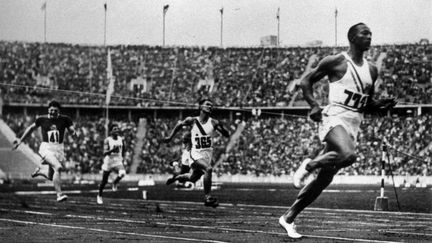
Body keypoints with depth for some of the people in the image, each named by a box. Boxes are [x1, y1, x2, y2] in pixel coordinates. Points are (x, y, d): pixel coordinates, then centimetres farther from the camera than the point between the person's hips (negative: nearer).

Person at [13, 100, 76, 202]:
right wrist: (21, 140, 21)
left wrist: (72, 132, -28)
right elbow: (31, 128, 17)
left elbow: (72, 131, -2)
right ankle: (59, 194, -26)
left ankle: (39, 171, 42)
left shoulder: (64, 119, 2)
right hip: (46, 148, -3)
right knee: (58, 167, -28)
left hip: (59, 149, 3)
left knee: (51, 177, 9)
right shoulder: (42, 119, 2)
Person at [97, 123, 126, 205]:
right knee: (104, 181, 10)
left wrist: (122, 158, 15)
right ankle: (99, 196, 35)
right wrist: (112, 150, -35)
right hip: (108, 162, -2)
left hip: (118, 162, 2)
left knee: (122, 173, -31)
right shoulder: (107, 140, -11)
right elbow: (104, 153, -19)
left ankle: (115, 183, 1)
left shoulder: (121, 140, 1)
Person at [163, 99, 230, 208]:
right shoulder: (192, 121, -5)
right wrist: (170, 137, 15)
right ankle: (207, 197, -21)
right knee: (208, 169, -30)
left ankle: (177, 177, 47)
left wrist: (221, 127, -23)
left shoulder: (213, 123, -3)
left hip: (208, 153, 3)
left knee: (193, 178, 15)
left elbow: (227, 135, -4)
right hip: (196, 153, -3)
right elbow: (179, 125, 13)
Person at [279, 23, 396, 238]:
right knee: (348, 155, -36)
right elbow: (306, 81, 3)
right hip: (334, 118, -7)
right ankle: (310, 165, -9)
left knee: (324, 179, 5)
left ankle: (288, 218, 15)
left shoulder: (371, 71, 16)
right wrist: (314, 105, -12)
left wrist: (380, 107, 3)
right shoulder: (335, 62, -3)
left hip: (353, 125, 7)